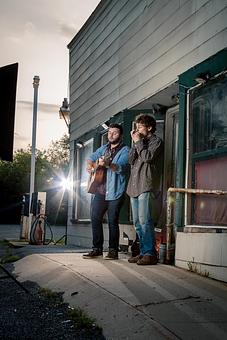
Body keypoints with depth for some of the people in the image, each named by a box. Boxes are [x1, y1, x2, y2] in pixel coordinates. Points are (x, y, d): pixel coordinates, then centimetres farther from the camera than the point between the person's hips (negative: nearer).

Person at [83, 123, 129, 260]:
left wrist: (107, 164, -37)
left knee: (113, 221, -3)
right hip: (100, 190, 6)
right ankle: (97, 248, 14)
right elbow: (91, 158, 26)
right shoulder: (103, 148, 17)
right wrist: (91, 165, 2)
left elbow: (121, 167, -20)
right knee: (95, 218, 4)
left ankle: (113, 250, 8)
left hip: (115, 192, -6)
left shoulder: (125, 150, -4)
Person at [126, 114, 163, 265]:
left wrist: (138, 142, -3)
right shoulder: (140, 142, 24)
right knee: (137, 222, 7)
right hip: (134, 186, 8)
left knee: (144, 220, -14)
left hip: (145, 186, -8)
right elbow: (131, 159, 14)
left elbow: (148, 157, -14)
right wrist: (135, 142, 6)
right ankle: (143, 252, 13)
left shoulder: (156, 141, 2)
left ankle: (151, 254, -10)